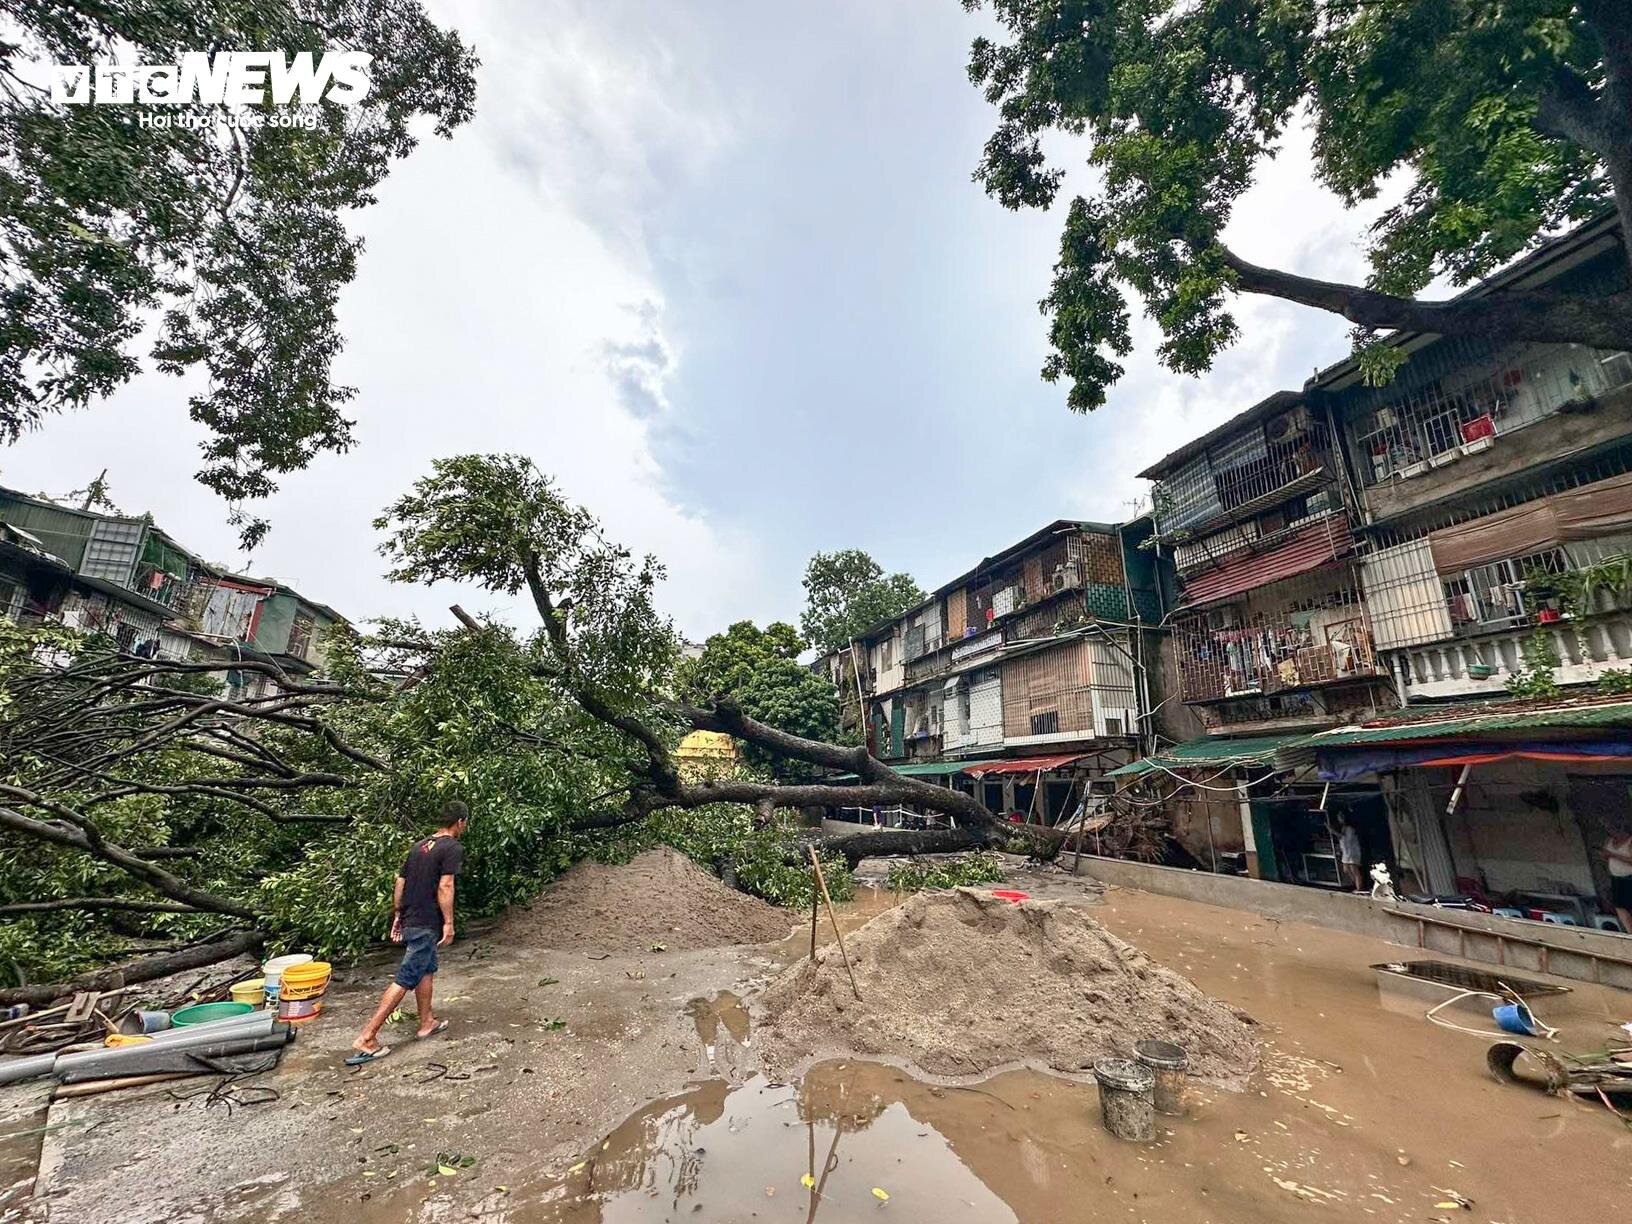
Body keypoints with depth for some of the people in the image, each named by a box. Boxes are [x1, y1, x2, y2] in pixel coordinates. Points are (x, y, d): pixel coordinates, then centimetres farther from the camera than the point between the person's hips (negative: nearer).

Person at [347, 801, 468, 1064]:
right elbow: (444, 887, -20)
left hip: (409, 920, 9)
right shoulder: (453, 848, -14)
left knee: (428, 969, 21)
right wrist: (448, 923, -15)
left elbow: (400, 883, 13)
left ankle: (427, 1023, 30)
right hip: (426, 924, -9)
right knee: (405, 980, -3)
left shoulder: (419, 845, 12)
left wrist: (397, 916, 20)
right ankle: (366, 1038, -2)